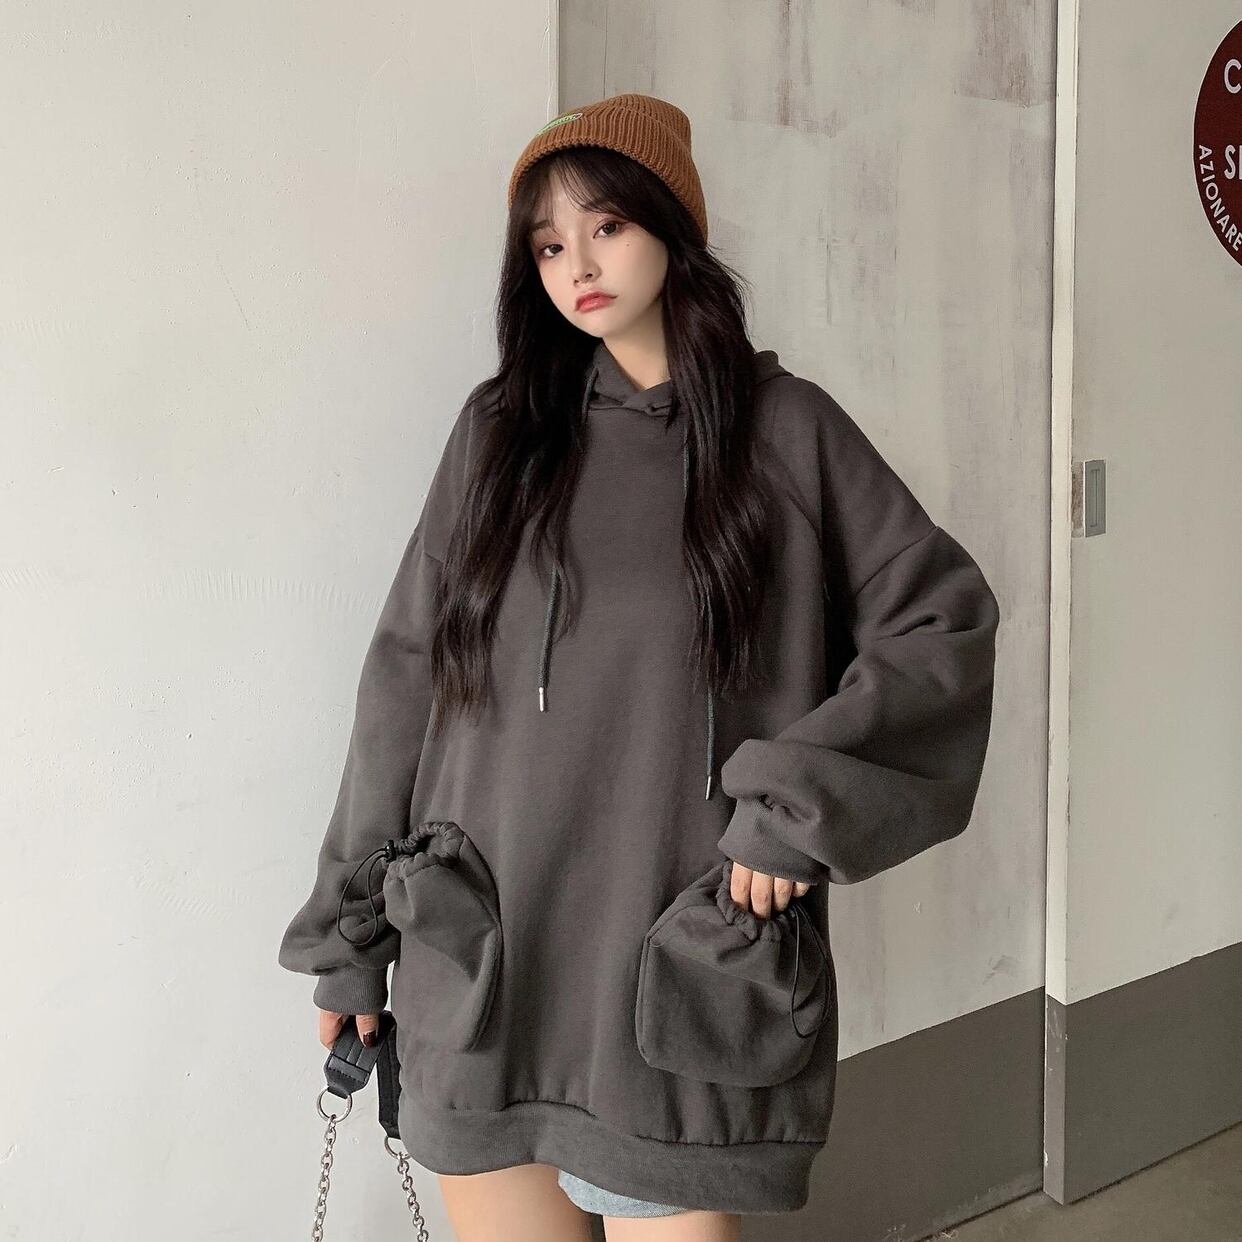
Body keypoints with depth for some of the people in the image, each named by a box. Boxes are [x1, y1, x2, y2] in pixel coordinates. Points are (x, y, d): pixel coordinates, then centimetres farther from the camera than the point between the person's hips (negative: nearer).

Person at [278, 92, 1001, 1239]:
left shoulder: (786, 428, 0)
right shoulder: (501, 427, 5)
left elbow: (946, 616, -1)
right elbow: (408, 677, 5)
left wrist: (799, 799, -11)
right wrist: (349, 932, 8)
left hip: (679, 969, -2)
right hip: (478, 963, 3)